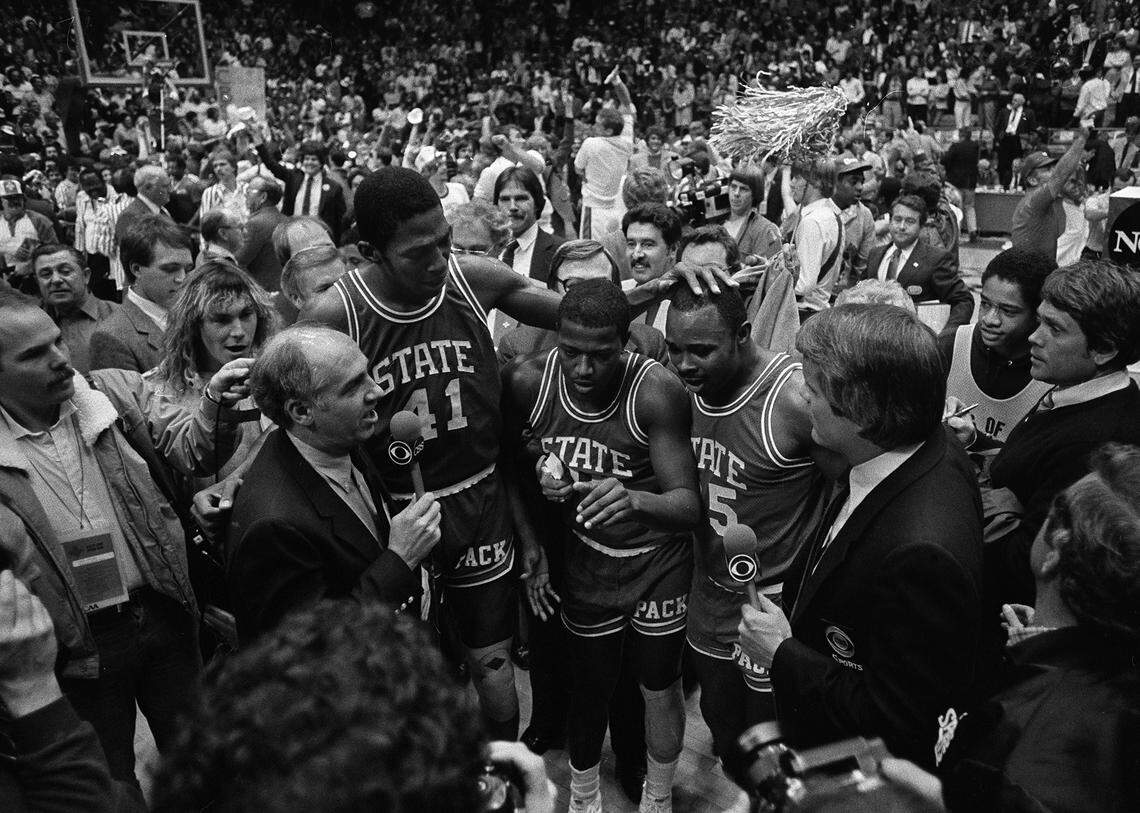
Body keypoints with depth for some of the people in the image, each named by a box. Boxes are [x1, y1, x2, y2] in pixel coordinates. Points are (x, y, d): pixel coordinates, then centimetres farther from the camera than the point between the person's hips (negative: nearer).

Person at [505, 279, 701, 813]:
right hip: (587, 562, 2)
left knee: (660, 689, 13)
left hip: (660, 561, -1)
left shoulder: (657, 392, -27)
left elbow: (689, 505, -28)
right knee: (589, 689, 13)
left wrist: (635, 500, -48)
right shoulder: (528, 381, -19)